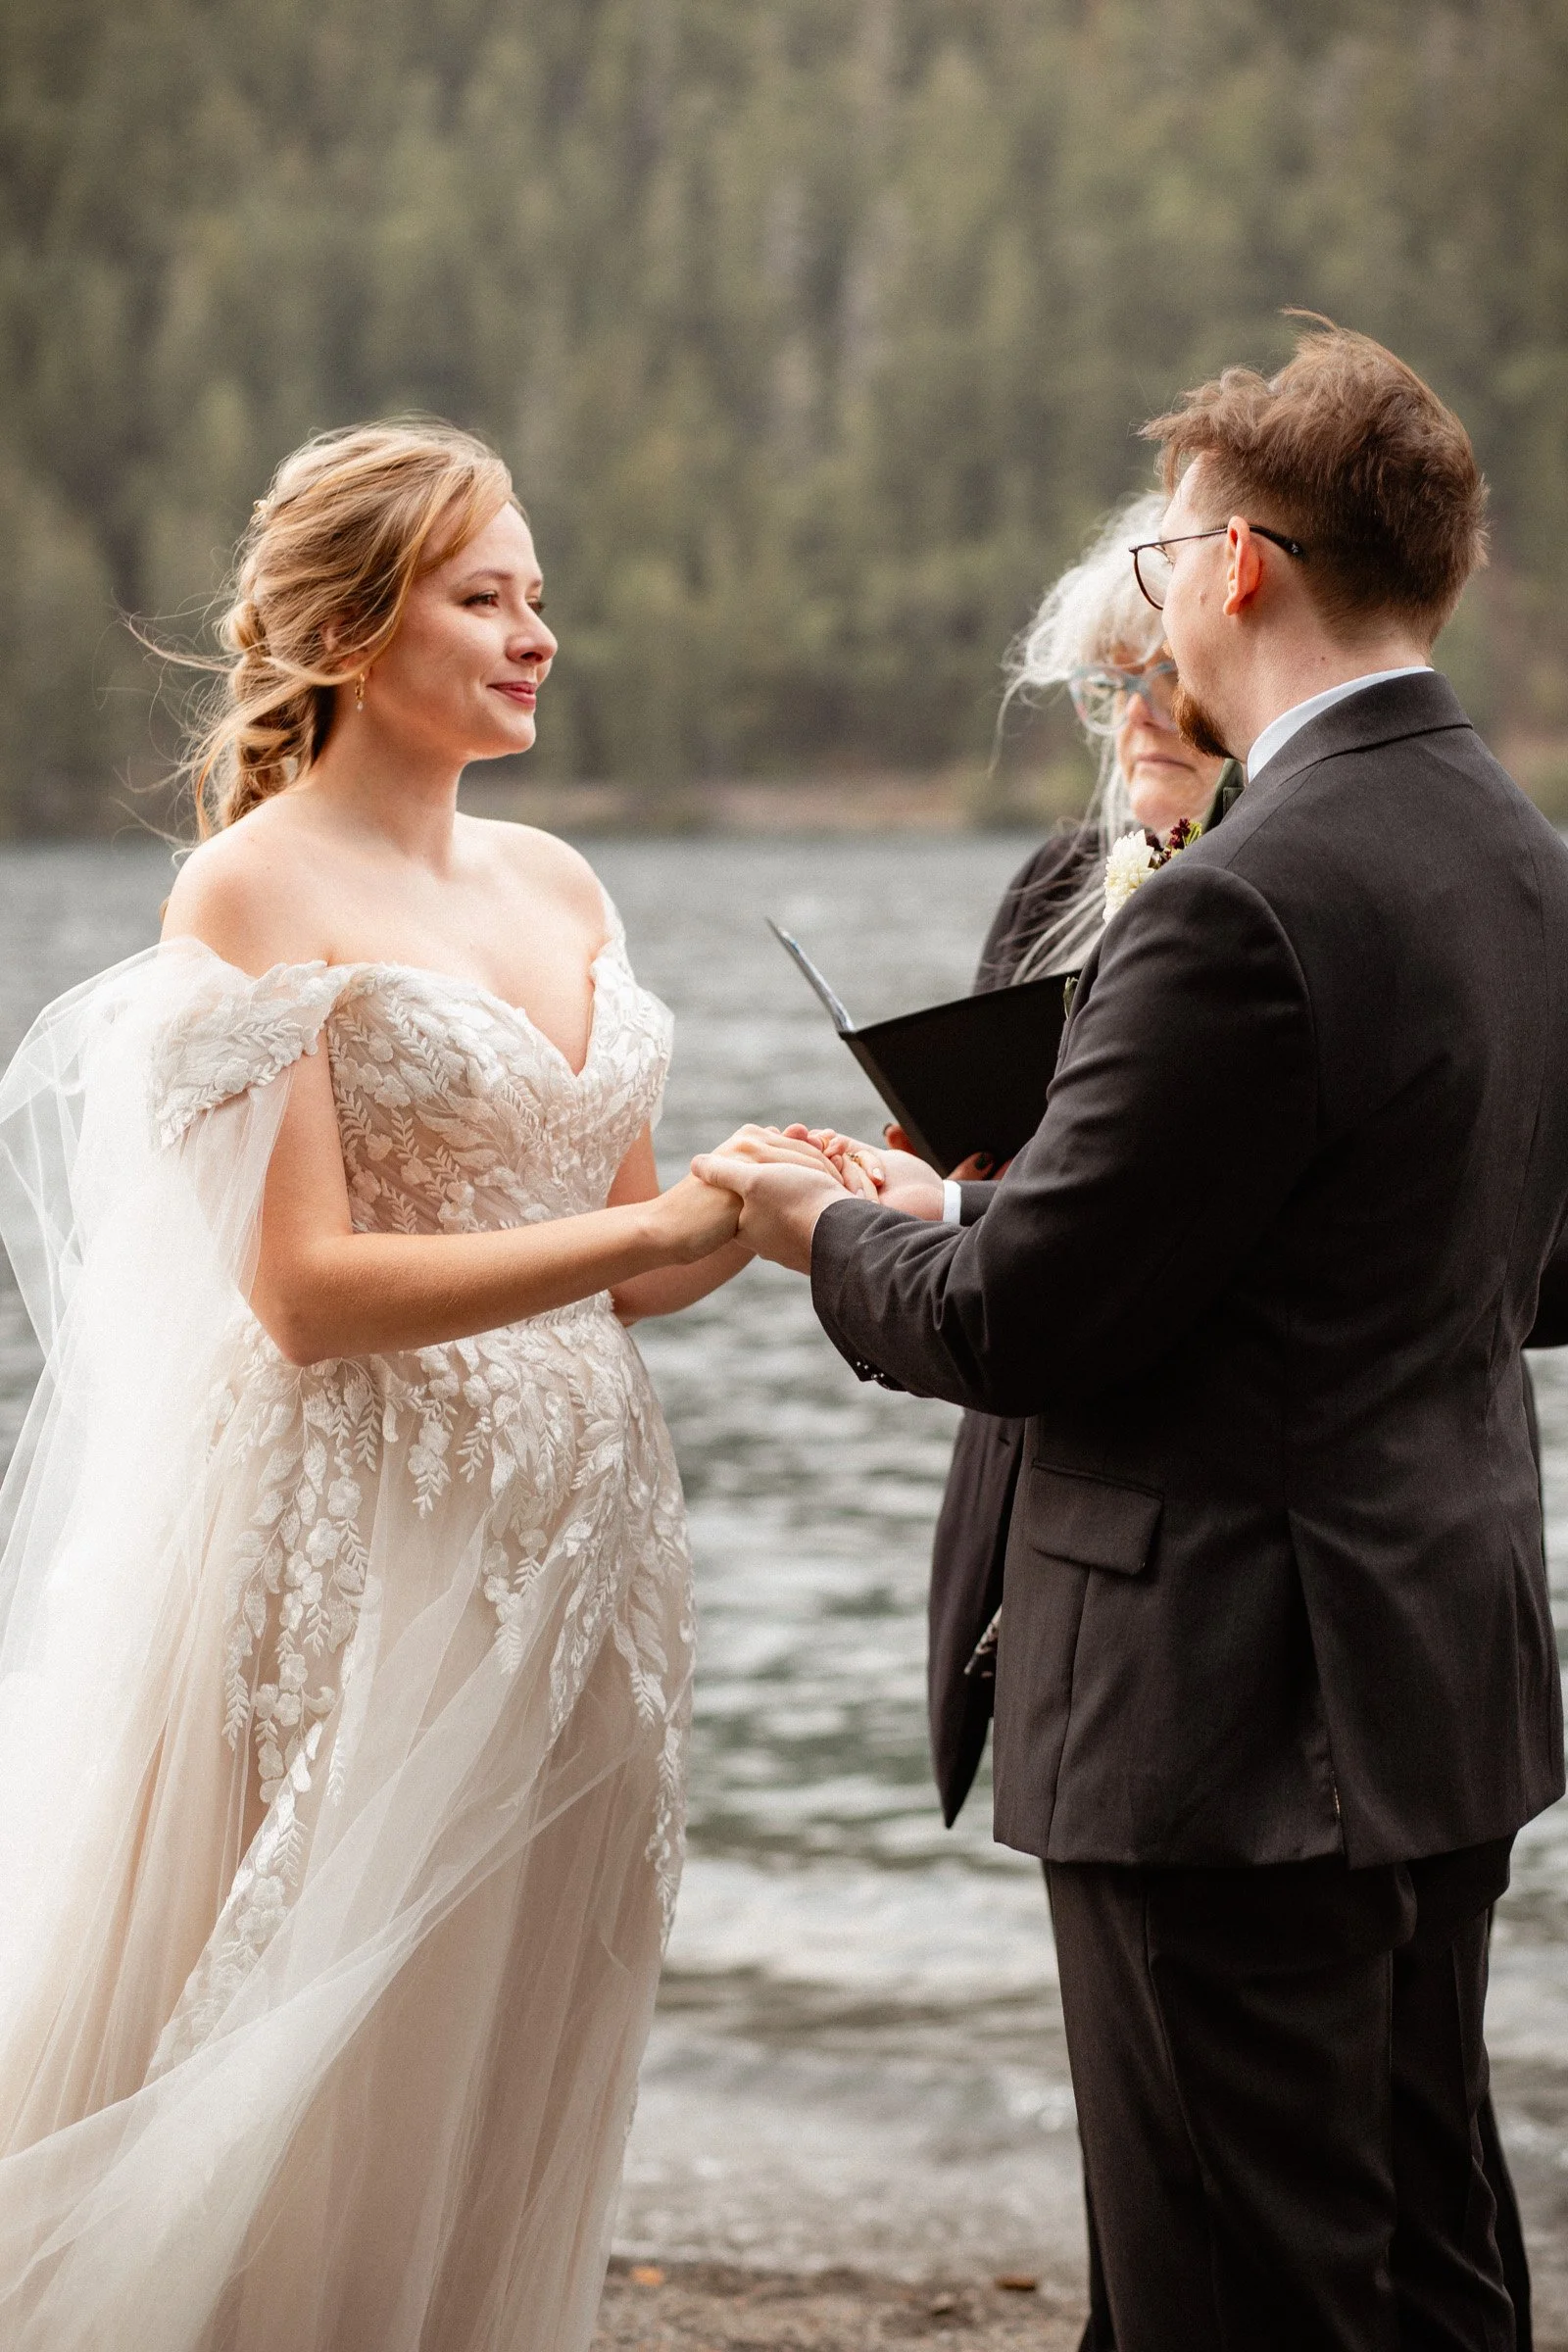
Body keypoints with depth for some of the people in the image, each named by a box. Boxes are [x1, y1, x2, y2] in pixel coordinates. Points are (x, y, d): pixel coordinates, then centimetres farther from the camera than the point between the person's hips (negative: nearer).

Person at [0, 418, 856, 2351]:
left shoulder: (556, 885, 12)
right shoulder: (252, 895, -8)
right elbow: (306, 1289, -16)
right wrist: (656, 1227, -19)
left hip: (576, 1542, 7)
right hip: (368, 1557, -7)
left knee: (516, 2092, 12)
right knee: (323, 2099, 1)